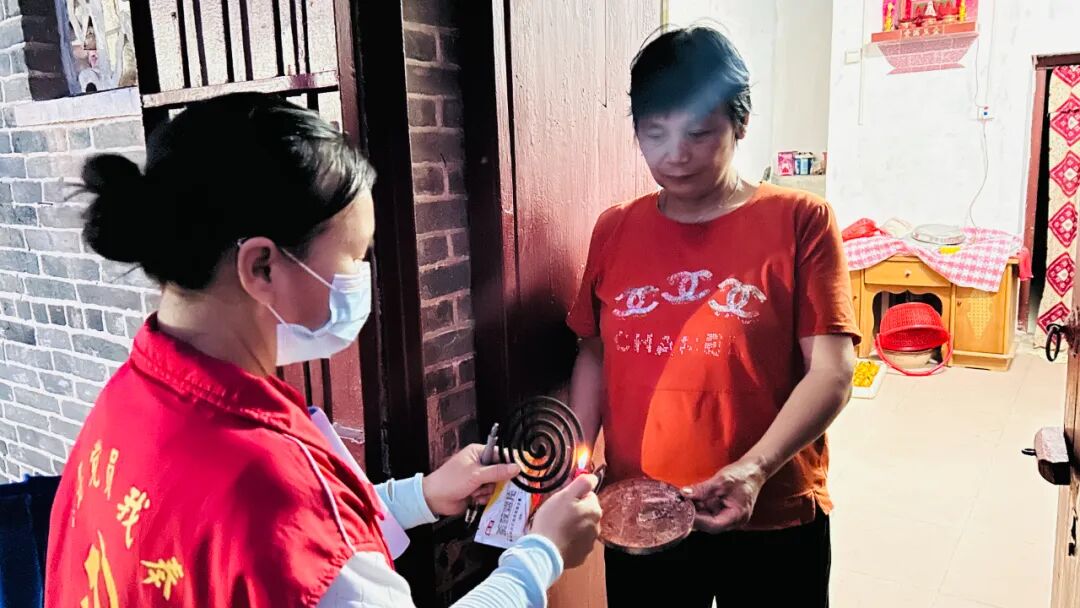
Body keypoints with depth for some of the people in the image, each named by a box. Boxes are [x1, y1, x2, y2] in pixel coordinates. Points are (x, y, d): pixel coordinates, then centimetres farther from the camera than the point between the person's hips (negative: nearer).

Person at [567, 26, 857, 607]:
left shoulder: (799, 221, -8)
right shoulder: (614, 230, 2)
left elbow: (831, 371, -12)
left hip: (771, 521, -2)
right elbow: (595, 355, 9)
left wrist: (754, 468, -24)